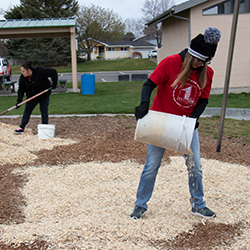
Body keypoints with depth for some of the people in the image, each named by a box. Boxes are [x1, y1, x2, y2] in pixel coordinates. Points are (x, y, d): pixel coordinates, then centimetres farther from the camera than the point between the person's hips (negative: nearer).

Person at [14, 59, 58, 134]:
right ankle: (22, 127, 10)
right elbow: (21, 90, -8)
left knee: (44, 111, 3)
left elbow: (53, 72, -18)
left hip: (44, 95, -3)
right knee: (27, 111, 3)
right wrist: (19, 101, -19)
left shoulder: (40, 71, -26)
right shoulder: (22, 78, -13)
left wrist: (54, 84, -18)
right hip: (31, 96, 4)